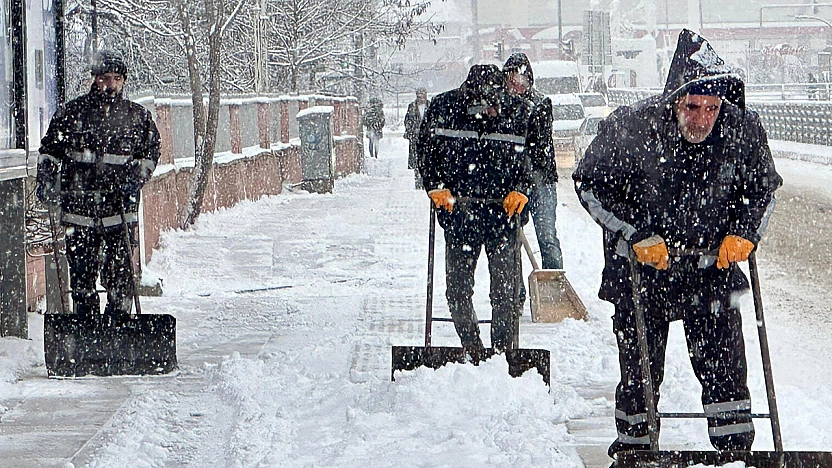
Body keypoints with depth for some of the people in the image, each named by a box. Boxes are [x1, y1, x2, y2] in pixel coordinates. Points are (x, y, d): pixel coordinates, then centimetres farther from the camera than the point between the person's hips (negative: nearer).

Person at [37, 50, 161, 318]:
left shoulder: (138, 116, 8)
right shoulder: (73, 112, 6)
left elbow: (151, 152, 16)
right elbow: (49, 150, 12)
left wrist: (137, 175, -2)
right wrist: (46, 181, -1)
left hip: (119, 208, 0)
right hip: (79, 207, 1)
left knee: (119, 273, -5)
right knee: (81, 272, 3)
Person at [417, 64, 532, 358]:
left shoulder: (518, 112, -3)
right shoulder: (443, 108, -3)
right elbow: (426, 149, 10)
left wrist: (520, 191, -6)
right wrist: (436, 187, -2)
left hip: (503, 212, -1)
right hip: (458, 211, 1)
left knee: (505, 289, -3)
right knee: (457, 288, 4)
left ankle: (505, 352, 6)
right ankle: (471, 351, 18)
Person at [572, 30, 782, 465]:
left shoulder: (743, 130, -12)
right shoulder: (630, 128, -21)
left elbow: (764, 185, 7)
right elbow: (591, 183, -7)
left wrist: (743, 234, -8)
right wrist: (636, 236, -15)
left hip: (711, 265, 2)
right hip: (641, 266, -1)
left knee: (723, 361, -2)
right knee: (640, 367, 4)